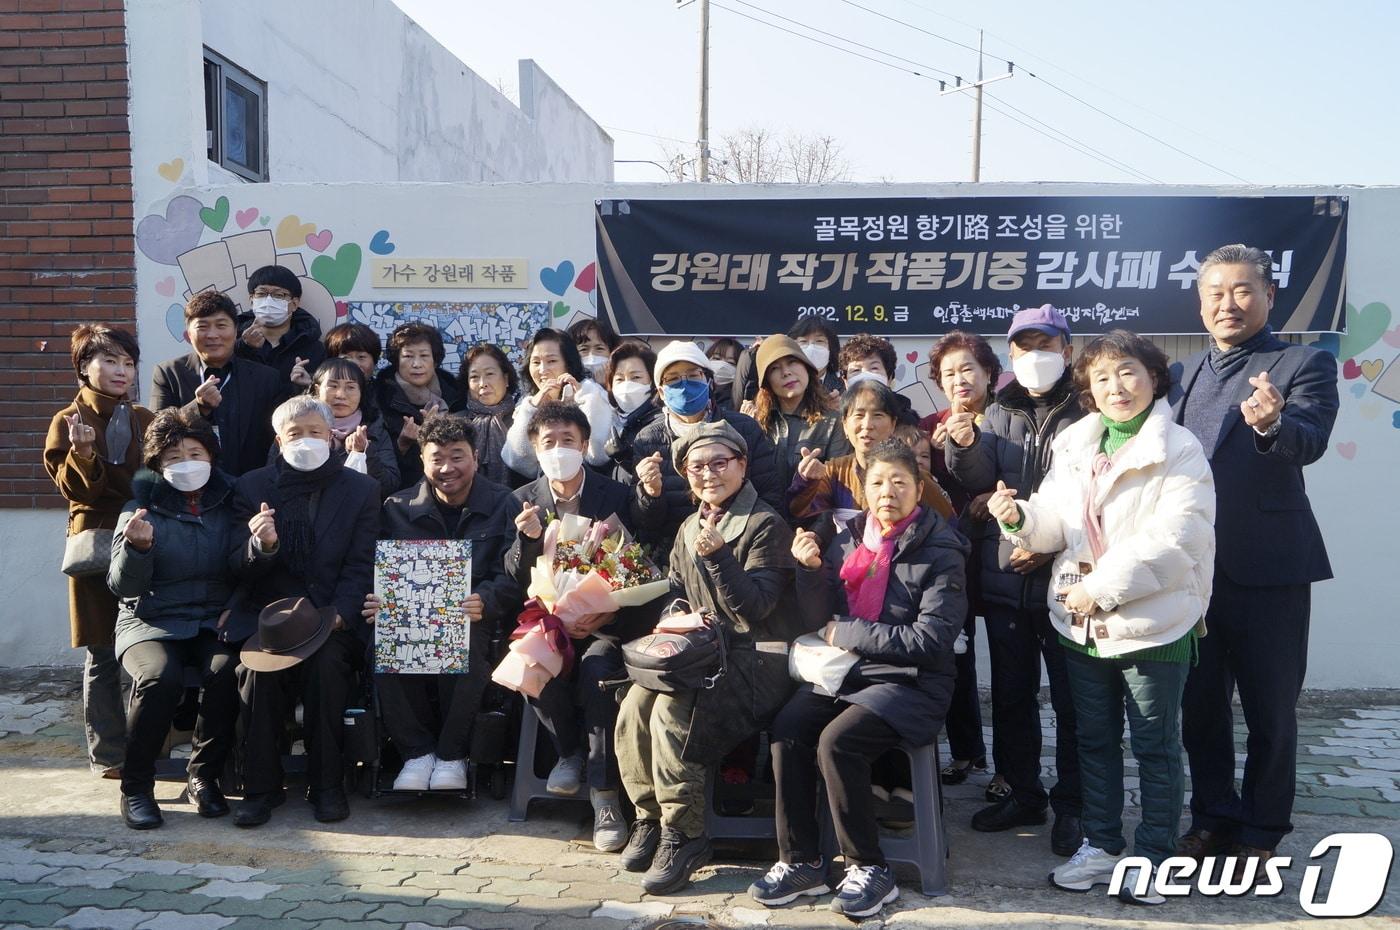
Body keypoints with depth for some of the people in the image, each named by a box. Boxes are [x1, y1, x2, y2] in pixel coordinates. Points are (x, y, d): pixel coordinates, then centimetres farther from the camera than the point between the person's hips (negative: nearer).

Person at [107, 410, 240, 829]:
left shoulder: (228, 504, 7)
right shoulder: (141, 509, 3)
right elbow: (123, 587, -3)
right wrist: (137, 547, -23)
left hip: (212, 621, 1)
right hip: (152, 622, -1)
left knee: (225, 671, -30)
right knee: (161, 677, -31)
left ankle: (205, 777, -9)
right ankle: (136, 786, -11)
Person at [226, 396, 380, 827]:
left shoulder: (362, 489, 6)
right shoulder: (252, 487, 9)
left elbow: (362, 566, 0)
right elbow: (237, 567, 3)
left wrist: (335, 615, -17)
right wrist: (261, 545, -21)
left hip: (333, 617, -1)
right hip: (268, 614, 1)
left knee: (326, 662, -30)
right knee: (257, 663, -28)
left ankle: (326, 784, -14)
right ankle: (261, 786, -13)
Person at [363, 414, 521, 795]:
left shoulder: (502, 506, 5)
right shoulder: (398, 508, 12)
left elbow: (512, 577, -5)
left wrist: (485, 601, -27)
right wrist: (376, 600, -18)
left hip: (474, 621, -2)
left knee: (464, 642, -36)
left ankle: (452, 754, -13)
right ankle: (417, 751, -11)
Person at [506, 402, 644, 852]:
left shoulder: (618, 495, 2)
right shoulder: (523, 500, 7)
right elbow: (517, 580, 3)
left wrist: (601, 618, -15)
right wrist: (527, 538, -18)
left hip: (605, 621, -2)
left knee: (597, 667, -32)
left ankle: (604, 794, -20)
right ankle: (569, 750, 0)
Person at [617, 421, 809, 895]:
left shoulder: (766, 525, -7)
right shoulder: (689, 528, 16)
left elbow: (755, 607, -16)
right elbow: (676, 593, 24)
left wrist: (718, 555, -28)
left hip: (756, 659, -7)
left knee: (672, 712, -29)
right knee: (634, 706, -20)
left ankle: (682, 836, -14)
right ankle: (649, 818, -2)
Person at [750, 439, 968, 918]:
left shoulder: (940, 551, -8)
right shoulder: (850, 538, 9)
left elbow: (931, 639, -16)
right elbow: (819, 615, 10)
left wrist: (847, 634, -12)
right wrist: (811, 568, -10)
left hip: (910, 681, -5)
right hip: (847, 672, 5)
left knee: (836, 741, -28)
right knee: (787, 728, -19)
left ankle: (870, 869, -10)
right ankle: (801, 862, -6)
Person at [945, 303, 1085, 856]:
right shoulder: (999, 413, 11)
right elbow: (980, 482, 1)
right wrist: (965, 447, -17)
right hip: (1004, 577, 5)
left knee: (1070, 699, 4)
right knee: (1011, 694, 14)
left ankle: (1071, 805, 17)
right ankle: (1023, 794, 29)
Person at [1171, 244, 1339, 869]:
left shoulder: (1304, 365, -4)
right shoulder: (1186, 374, 12)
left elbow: (1310, 443, -22)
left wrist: (1273, 423, -43)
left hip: (1267, 568, -5)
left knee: (1270, 709, 7)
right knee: (1200, 704, 14)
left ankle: (1261, 831, 22)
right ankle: (1213, 818, 30)